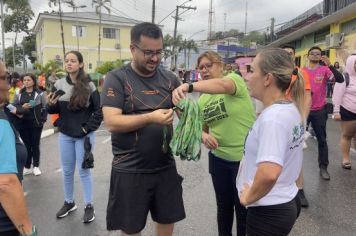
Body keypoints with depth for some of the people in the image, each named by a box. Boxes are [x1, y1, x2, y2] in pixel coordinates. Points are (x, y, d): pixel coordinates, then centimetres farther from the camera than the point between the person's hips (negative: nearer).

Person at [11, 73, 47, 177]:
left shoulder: (39, 93, 0)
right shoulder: (19, 94, 8)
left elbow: (45, 107, -2)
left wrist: (42, 119, -11)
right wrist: (22, 108, -15)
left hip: (36, 123, -2)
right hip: (23, 123, 2)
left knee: (35, 145, 6)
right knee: (26, 145, 8)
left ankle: (36, 166, 18)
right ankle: (27, 167, 18)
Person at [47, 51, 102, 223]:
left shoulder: (89, 85, -8)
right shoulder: (59, 84, 3)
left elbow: (100, 109, -6)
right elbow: (54, 110, 9)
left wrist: (89, 127, -11)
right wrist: (51, 104, -12)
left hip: (84, 135, -4)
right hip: (65, 135, 4)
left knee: (84, 171, 5)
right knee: (67, 171, 14)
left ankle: (89, 206, 19)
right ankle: (69, 202, 32)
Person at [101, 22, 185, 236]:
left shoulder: (169, 78, 3)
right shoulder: (117, 79, -9)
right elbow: (111, 122, -17)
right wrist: (150, 118, -28)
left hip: (166, 167, 4)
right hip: (130, 170, -3)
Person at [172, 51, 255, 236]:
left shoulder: (234, 78, -12)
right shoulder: (202, 99, 6)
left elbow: (223, 85, -36)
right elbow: (201, 127, 12)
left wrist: (188, 87, -49)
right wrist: (204, 135, -12)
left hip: (246, 157, -5)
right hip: (219, 158, 5)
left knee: (243, 209, 11)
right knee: (224, 206, 20)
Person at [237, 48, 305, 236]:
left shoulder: (272, 117, -27)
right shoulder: (292, 109, 1)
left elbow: (269, 174, -40)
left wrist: (248, 197, -23)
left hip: (269, 211, -8)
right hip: (287, 201, 9)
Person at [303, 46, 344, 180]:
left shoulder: (325, 70, -5)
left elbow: (340, 79, -19)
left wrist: (330, 65, -28)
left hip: (319, 110, -1)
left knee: (322, 140, 6)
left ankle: (323, 167, 17)